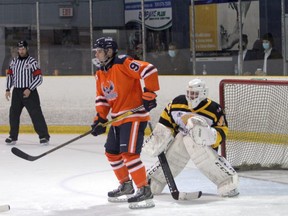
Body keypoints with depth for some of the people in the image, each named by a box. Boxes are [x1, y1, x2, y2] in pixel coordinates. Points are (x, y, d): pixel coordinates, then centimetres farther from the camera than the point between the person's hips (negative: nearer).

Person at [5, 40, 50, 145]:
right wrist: (8, 89, 7)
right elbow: (10, 75, 18)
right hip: (16, 92, 5)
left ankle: (44, 136, -9)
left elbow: (39, 78, -11)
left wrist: (29, 89, -18)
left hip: (30, 92, -5)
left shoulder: (32, 62, -7)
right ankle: (13, 137, 16)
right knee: (13, 114, 5)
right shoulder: (14, 61, 10)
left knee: (36, 113, -10)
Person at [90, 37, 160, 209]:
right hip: (118, 118, 10)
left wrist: (149, 94, -23)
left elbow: (150, 71, -25)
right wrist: (100, 119, 2)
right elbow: (102, 98, 13)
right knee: (112, 153, 18)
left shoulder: (123, 64, -18)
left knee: (129, 153, -19)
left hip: (134, 114, -10)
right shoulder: (101, 73, 11)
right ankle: (126, 185, 34)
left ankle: (145, 191, -15)